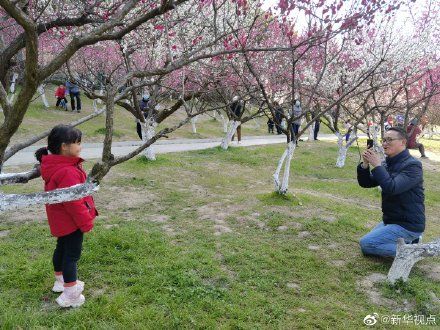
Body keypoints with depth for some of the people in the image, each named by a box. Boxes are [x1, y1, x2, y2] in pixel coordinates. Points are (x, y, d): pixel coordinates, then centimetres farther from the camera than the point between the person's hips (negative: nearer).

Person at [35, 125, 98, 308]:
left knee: (62, 249, 24)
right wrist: (86, 222, -16)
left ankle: (61, 280, 44)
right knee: (72, 255, 1)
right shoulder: (67, 172, -31)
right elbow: (74, 202, -28)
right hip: (71, 222, -10)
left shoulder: (54, 166, 2)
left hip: (61, 221, 10)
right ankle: (70, 295, 11)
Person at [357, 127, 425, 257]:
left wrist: (377, 166, -29)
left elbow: (392, 188, -32)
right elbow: (366, 183, 3)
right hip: (391, 219, 9)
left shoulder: (412, 165, -18)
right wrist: (365, 165, -13)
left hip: (408, 224, -9)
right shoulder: (388, 164, 7)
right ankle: (409, 240, 20)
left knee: (366, 244, -14)